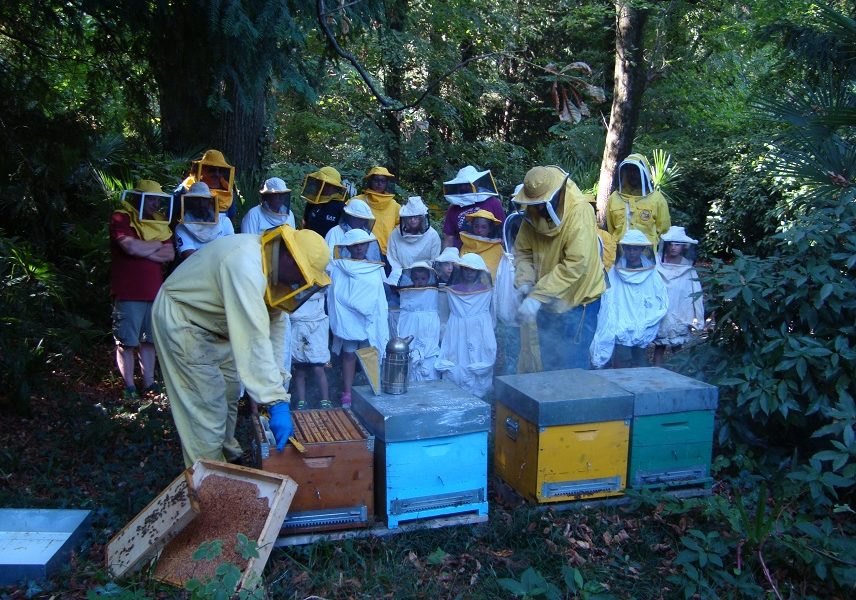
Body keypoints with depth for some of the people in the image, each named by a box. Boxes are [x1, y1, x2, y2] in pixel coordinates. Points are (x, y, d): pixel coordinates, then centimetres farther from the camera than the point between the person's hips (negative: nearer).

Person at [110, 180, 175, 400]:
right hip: (128, 293, -6)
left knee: (149, 340, 11)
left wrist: (142, 250, -9)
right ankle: (129, 387, 7)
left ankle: (149, 383, 19)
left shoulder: (159, 222, 15)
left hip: (155, 291, 6)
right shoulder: (121, 219, -3)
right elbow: (131, 246, -20)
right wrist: (157, 245, -4)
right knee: (127, 342, -1)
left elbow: (170, 254, 3)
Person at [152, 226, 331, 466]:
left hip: (213, 323, 10)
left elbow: (274, 324, -2)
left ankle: (227, 452, 39)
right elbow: (254, 339, -42)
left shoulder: (272, 264, -7)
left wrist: (278, 375, -8)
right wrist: (277, 402, -42)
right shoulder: (246, 266, -37)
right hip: (181, 320, -9)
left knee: (229, 389, 19)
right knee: (208, 406, -8)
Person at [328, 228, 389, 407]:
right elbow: (335, 296, 2)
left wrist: (381, 320, 4)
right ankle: (347, 395, 7)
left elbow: (380, 298, 8)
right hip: (347, 319, -2)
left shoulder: (376, 269, 7)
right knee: (349, 355, 2)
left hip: (370, 321, 2)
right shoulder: (339, 268, 1)